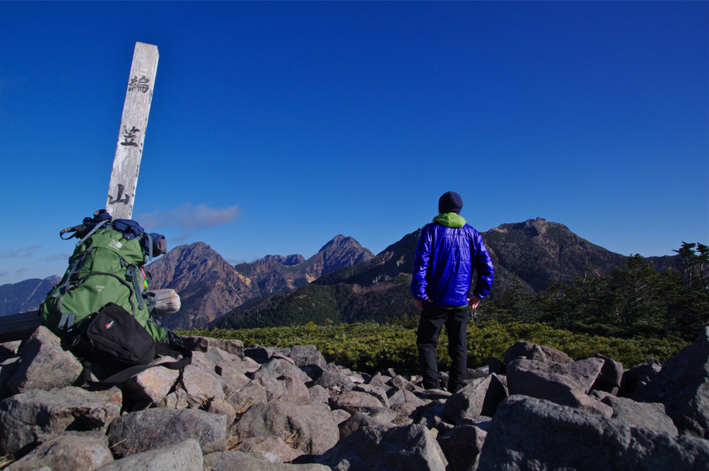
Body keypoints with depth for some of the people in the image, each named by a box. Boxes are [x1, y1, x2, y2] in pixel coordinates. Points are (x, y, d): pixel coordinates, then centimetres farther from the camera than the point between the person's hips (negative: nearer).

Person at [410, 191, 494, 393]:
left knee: (426, 344, 7)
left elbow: (421, 263, -13)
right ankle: (456, 391, 14)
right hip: (461, 302, 3)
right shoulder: (472, 233, 7)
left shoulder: (431, 230, -3)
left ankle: (433, 389, -1)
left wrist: (418, 293, -10)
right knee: (458, 347, 12)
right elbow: (487, 267, 3)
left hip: (435, 301, -3)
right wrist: (480, 293, 8)